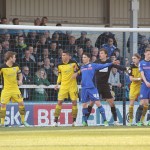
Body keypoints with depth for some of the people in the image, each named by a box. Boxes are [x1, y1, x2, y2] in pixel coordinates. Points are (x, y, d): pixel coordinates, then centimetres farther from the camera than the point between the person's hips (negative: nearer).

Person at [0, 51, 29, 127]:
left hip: (15, 88, 3)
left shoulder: (16, 66, 1)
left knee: (21, 103, 0)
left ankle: (23, 121, 12)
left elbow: (20, 74, 16)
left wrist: (20, 80, -2)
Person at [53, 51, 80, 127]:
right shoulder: (60, 65, 3)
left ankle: (74, 121, 10)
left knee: (74, 102, -2)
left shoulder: (73, 63, -5)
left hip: (72, 85, -2)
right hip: (63, 85, 2)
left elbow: (78, 70, 7)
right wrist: (57, 84, 5)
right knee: (59, 101, -6)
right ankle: (55, 121, -4)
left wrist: (75, 73, -14)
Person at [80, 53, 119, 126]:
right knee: (84, 105, 5)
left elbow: (103, 65, -7)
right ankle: (85, 122, 16)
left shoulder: (93, 65, 1)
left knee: (98, 103, -9)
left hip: (92, 88, -4)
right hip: (84, 88, 4)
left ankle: (105, 120, -6)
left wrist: (111, 63, -16)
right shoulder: (81, 67, 14)